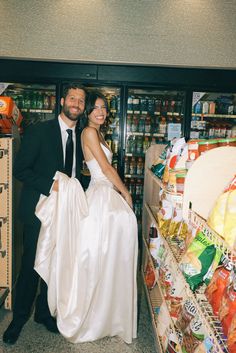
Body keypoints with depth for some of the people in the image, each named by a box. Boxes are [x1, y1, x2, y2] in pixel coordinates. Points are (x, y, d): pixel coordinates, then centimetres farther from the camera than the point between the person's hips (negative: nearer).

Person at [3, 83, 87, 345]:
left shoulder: (82, 136, 7)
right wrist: (50, 186, -21)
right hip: (40, 210, -4)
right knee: (31, 265, 7)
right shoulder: (39, 131, -8)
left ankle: (44, 312, 35)